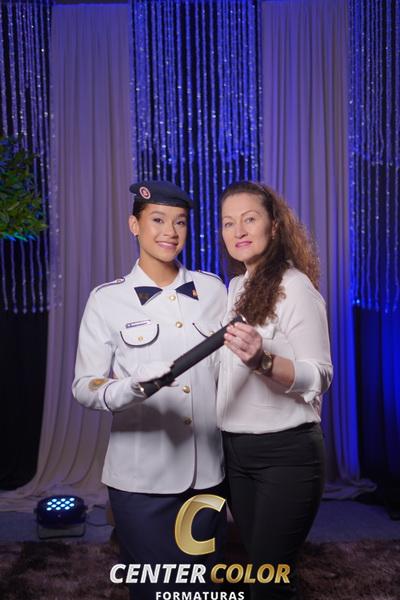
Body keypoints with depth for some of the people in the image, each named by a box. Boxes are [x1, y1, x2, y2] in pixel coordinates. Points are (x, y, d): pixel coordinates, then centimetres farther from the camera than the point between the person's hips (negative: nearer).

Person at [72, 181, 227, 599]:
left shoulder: (212, 289, 3)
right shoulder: (108, 299, -6)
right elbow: (83, 386, -9)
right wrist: (133, 386, -27)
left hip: (207, 470, 3)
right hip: (141, 477, -3)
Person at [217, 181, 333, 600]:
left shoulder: (295, 286, -13)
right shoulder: (235, 287, 8)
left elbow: (318, 377, -20)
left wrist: (262, 361, -33)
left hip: (285, 452, -7)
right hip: (236, 452, 7)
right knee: (257, 562, 19)